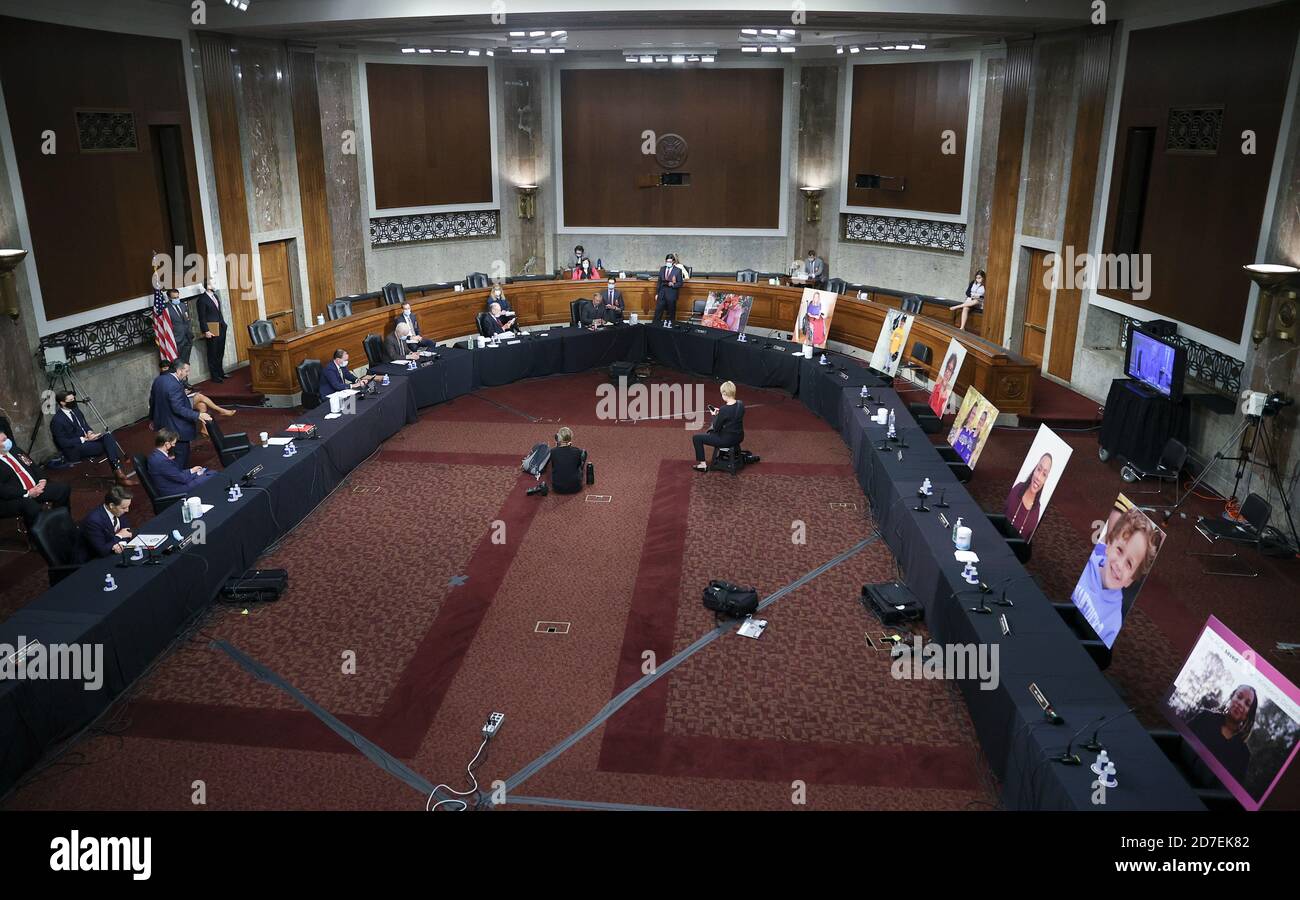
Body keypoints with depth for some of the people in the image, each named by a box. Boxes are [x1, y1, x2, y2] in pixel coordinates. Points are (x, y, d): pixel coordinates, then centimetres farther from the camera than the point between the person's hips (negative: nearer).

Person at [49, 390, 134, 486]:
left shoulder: (75, 411, 9)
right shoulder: (57, 420, -15)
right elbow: (63, 443, -17)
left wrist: (89, 432, -3)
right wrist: (84, 439, -19)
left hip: (86, 438, 7)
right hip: (74, 450, -7)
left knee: (108, 435, -21)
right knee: (107, 446, -24)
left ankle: (118, 471, -30)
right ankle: (118, 473, -16)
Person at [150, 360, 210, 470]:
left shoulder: (158, 380, 3)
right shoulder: (174, 386, -26)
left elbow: (152, 401, 15)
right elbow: (178, 409, -29)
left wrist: (153, 419, 27)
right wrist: (198, 415, -31)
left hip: (163, 426, 10)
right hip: (177, 429, -10)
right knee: (182, 456, 3)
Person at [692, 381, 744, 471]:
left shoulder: (724, 410, -27)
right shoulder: (741, 405, -5)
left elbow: (716, 428, -16)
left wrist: (715, 415, 0)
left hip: (727, 440, -8)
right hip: (739, 437, 8)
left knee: (696, 438, 4)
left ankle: (702, 464, 10)